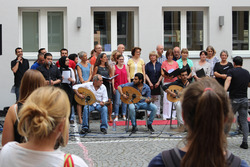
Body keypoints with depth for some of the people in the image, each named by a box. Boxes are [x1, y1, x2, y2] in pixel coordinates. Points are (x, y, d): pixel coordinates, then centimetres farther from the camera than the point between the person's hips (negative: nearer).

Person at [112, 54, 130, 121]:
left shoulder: (126, 67, 9)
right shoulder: (114, 67, 2)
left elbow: (128, 77, 9)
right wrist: (113, 87, -5)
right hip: (117, 87, -2)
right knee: (117, 102, -4)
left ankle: (124, 115, 12)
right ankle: (116, 116, 2)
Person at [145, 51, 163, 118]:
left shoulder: (159, 65, 9)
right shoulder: (147, 65, 7)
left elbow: (162, 74, 4)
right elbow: (146, 74, 0)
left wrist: (158, 82, -7)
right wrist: (150, 83, -9)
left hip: (157, 84, 0)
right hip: (149, 84, 0)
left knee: (157, 99, 1)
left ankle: (157, 113, 3)